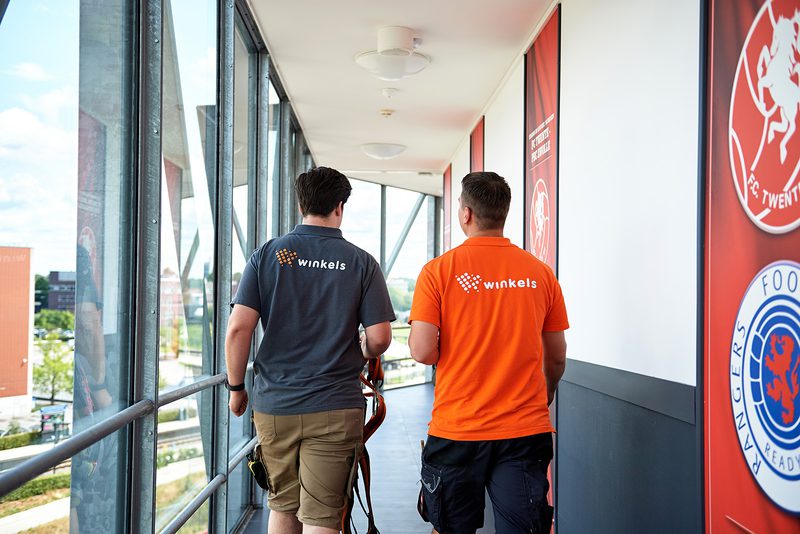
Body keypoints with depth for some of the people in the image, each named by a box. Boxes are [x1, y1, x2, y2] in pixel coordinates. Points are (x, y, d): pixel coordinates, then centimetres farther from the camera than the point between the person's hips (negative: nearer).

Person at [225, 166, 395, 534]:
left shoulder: (267, 255, 0)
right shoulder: (361, 262, -2)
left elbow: (238, 328, -6)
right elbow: (379, 338, -5)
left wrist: (236, 387, 7)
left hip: (273, 406, 2)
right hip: (335, 409, -2)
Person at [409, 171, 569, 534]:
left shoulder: (439, 270, -7)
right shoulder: (540, 273, 2)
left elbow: (422, 351, -13)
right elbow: (556, 357, 10)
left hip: (456, 430, -1)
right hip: (525, 430, 2)